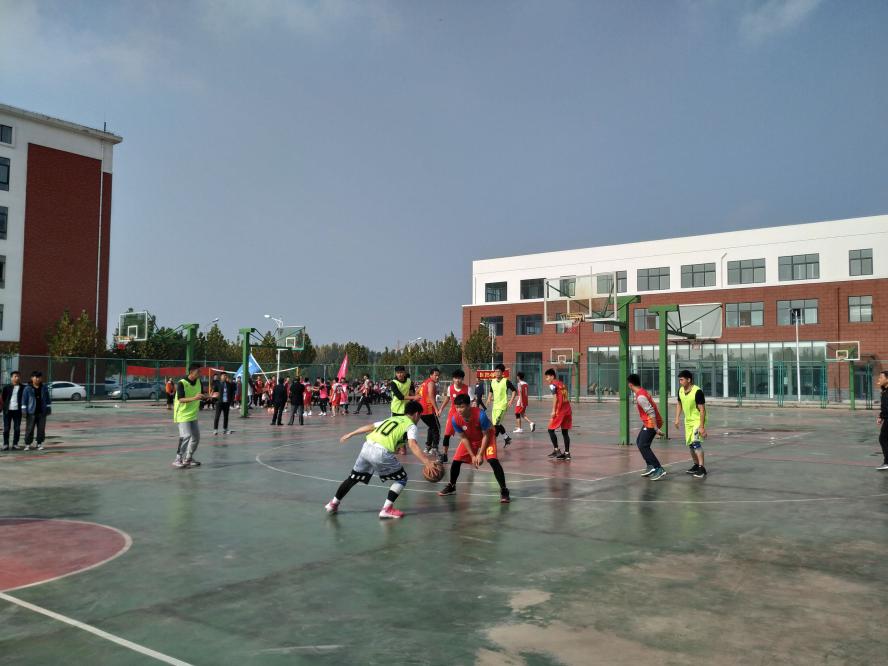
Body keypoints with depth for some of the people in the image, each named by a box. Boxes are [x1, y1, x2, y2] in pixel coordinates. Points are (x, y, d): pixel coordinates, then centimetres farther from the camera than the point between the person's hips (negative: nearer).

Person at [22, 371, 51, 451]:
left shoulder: (44, 388, 7)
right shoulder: (27, 388, -1)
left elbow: (48, 399, 12)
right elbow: (24, 400, -1)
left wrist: (48, 408, 9)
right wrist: (24, 411, -6)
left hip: (42, 412, 2)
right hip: (31, 412, -2)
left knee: (41, 429, 5)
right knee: (29, 429, -1)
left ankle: (39, 444, 13)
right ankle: (27, 444, 8)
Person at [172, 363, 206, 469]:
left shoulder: (198, 382, 3)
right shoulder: (181, 383, -18)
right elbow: (181, 399, -29)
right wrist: (194, 398, -42)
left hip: (193, 415, 8)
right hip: (182, 415, -8)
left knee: (196, 437, 11)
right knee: (186, 436, -16)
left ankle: (188, 458, 25)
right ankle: (178, 460, -7)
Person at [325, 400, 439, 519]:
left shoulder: (392, 419, 27)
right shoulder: (411, 425, 8)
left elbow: (369, 427, 27)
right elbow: (412, 445, -11)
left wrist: (349, 434, 36)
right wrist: (427, 462, -21)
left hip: (367, 446, 7)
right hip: (381, 452, -7)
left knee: (353, 477, 25)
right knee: (401, 479, 12)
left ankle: (333, 504, 36)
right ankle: (387, 509, 5)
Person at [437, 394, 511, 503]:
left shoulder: (480, 414, -37)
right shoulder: (455, 419, -26)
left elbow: (486, 435, -24)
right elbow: (463, 438, -11)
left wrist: (480, 454, -25)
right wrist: (472, 456, -14)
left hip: (486, 436, -4)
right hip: (470, 439, 4)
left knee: (492, 460, -23)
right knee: (456, 460, 0)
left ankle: (504, 490, -15)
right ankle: (451, 486, 25)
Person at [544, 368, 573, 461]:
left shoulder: (553, 384, -5)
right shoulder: (561, 383, 17)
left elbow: (555, 398, -15)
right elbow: (566, 397, 17)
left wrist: (553, 411, -15)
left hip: (559, 411, -7)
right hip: (567, 410, 8)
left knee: (551, 430, 4)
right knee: (565, 432, 9)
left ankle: (556, 450, -2)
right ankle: (567, 453, 7)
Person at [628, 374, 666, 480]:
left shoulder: (640, 396, -21)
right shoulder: (642, 392, 10)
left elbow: (651, 412, -26)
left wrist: (656, 428, -26)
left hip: (651, 423, -10)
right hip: (648, 423, 10)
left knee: (643, 446, -10)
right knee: (639, 442, 17)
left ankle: (659, 469, -12)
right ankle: (650, 466, 18)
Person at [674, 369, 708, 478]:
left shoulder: (697, 392, -24)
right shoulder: (680, 390, -3)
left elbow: (702, 410, -23)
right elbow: (679, 404, 14)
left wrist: (702, 426, -25)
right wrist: (677, 418, 6)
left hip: (698, 420, -8)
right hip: (688, 420, 8)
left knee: (696, 442, -22)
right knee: (690, 444, 13)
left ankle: (702, 468, -22)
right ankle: (696, 465, 29)